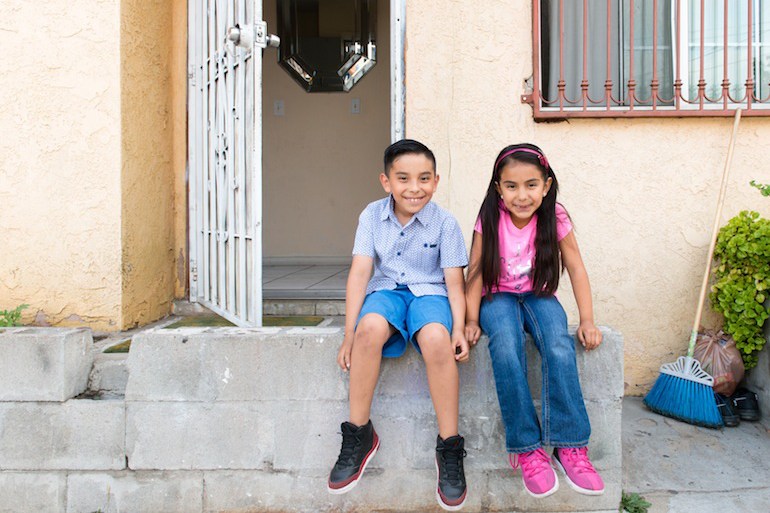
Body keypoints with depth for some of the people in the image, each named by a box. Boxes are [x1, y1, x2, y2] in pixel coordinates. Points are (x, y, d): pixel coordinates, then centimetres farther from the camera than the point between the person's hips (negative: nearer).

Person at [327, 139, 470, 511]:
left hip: (429, 292, -1)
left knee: (436, 340, -35)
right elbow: (360, 272, -6)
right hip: (387, 289, 1)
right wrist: (349, 334, -11)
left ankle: (449, 447, -17)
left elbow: (455, 281, -3)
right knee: (370, 329, -34)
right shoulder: (372, 215, -1)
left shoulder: (444, 223, -4)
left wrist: (459, 329, -19)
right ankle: (359, 433, -15)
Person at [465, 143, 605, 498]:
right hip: (499, 297, -1)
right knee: (506, 349, -33)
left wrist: (587, 321, -8)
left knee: (560, 349, -30)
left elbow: (576, 268, -2)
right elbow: (476, 272, -8)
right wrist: (472, 320, -16)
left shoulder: (555, 219, -9)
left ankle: (570, 446, -19)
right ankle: (527, 448, -23)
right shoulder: (490, 220, -11)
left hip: (539, 296, 1)